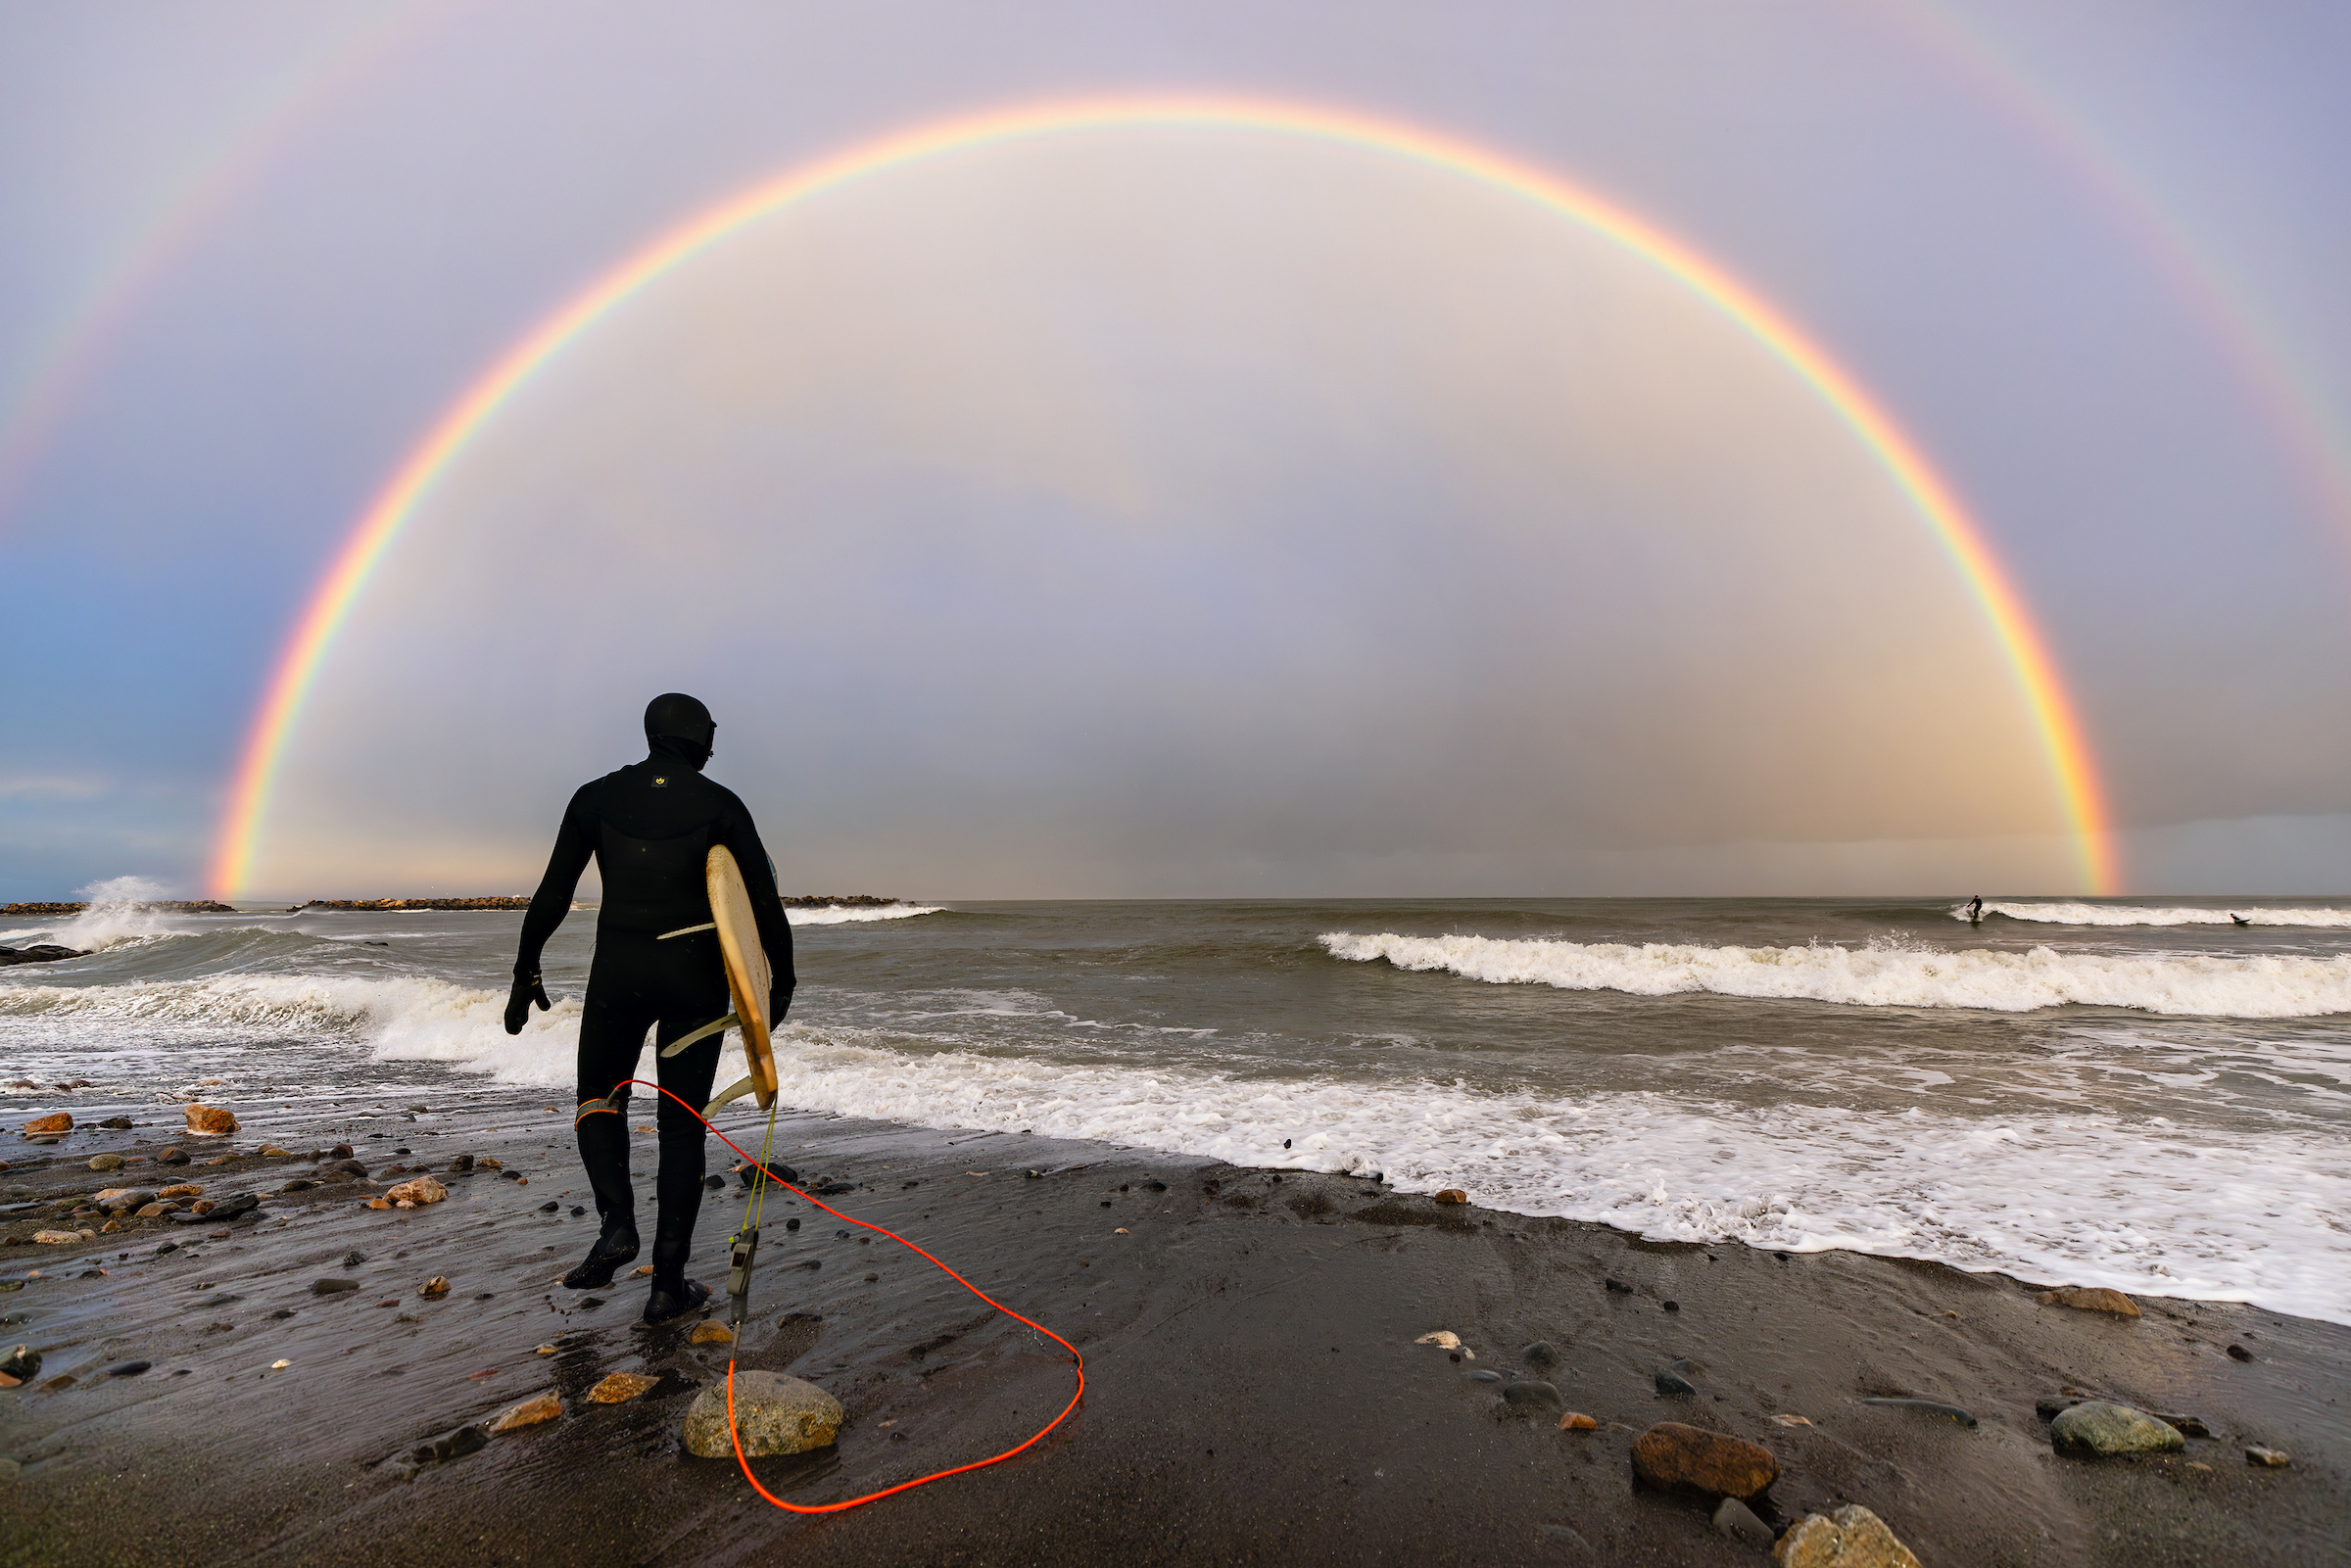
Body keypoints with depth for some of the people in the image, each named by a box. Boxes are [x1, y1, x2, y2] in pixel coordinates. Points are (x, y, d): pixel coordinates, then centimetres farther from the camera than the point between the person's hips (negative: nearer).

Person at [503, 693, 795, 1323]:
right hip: (697, 975, -1)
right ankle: (668, 1282, 12)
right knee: (682, 1123, 9)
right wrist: (783, 978, 5)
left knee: (599, 1097, 24)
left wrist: (526, 971, 14)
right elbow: (764, 897, -6)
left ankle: (617, 1221, 1)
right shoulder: (720, 804, -4)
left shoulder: (597, 797, 2)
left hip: (619, 970, 1)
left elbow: (553, 893, 3)